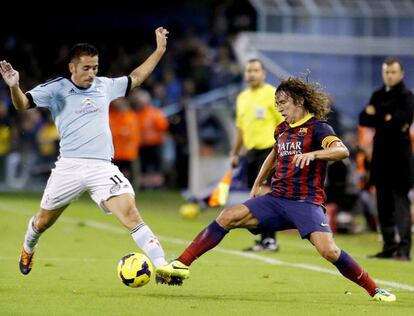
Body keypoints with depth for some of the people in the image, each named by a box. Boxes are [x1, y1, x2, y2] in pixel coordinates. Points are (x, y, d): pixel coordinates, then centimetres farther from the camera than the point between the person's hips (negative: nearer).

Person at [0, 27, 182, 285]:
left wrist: (160, 50, 29)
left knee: (131, 214, -17)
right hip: (70, 166, -2)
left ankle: (162, 267, -23)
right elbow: (22, 104, -9)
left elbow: (135, 78, 31)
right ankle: (28, 249, 49)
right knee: (43, 221, 15)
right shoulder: (56, 89, 1)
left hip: (103, 167, 2)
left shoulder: (104, 86, 14)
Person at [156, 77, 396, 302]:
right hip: (277, 200, 6)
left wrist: (313, 154, -42)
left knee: (328, 250, -25)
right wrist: (257, 184, 36)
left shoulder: (317, 128, -8)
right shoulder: (282, 130, 14)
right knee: (229, 216, -10)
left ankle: (375, 290, -8)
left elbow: (342, 150, -27)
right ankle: (183, 265, -8)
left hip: (306, 203, -6)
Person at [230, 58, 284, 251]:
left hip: (269, 149, -7)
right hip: (251, 151, 7)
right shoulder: (242, 98, 16)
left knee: (265, 193, -15)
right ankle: (265, 239, 11)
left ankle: (269, 239, -13)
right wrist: (235, 153, 23)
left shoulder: (272, 94, -6)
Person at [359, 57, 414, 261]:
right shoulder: (378, 96, 16)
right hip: (380, 154, 7)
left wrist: (378, 118, -6)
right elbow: (364, 119, 6)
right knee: (384, 205, 9)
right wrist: (388, 119, -11)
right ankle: (389, 247, 15)